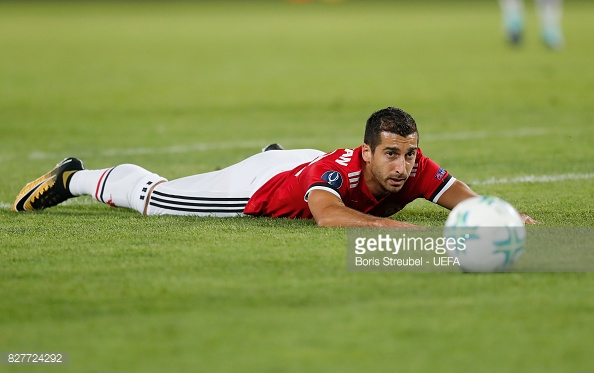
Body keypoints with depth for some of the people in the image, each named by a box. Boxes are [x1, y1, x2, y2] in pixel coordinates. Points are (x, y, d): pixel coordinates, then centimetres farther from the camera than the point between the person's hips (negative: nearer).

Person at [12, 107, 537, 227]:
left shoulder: (413, 170, -32)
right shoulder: (346, 168, -47)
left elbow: (461, 196, -27)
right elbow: (326, 215, -65)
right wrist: (396, 227, -74)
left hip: (305, 165, 5)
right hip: (262, 187, -5)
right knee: (153, 196, 16)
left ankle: (276, 155, 70)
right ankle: (74, 179, 39)